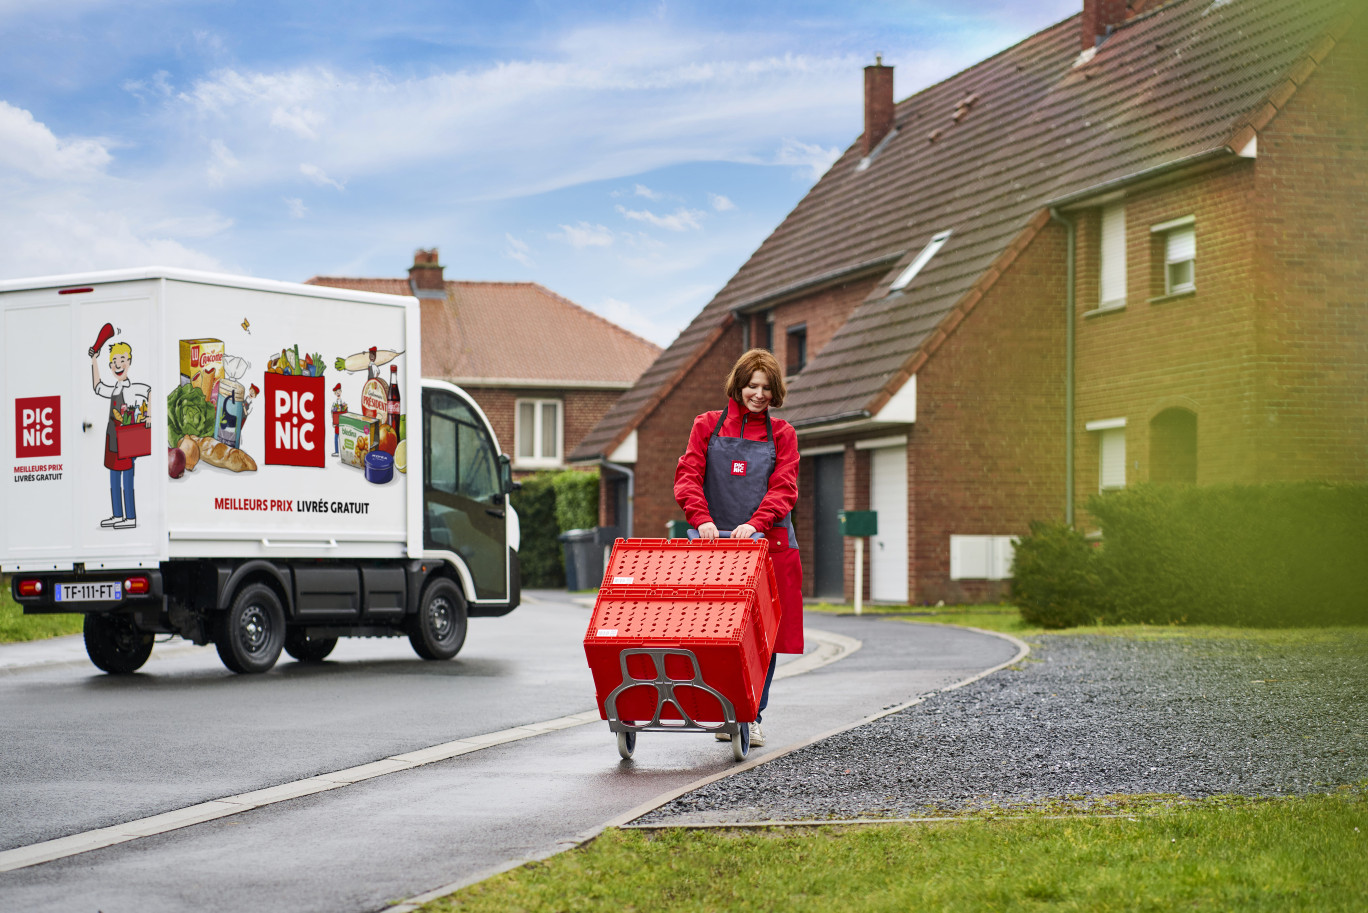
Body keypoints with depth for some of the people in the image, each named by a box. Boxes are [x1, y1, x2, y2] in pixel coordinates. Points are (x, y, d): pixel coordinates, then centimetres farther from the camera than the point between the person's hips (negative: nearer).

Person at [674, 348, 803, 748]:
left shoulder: (781, 434, 9)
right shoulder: (707, 426, 10)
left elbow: (783, 488, -2)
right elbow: (687, 476, 0)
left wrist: (756, 523, -20)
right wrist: (702, 519, -18)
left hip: (767, 542, 0)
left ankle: (753, 717, 8)